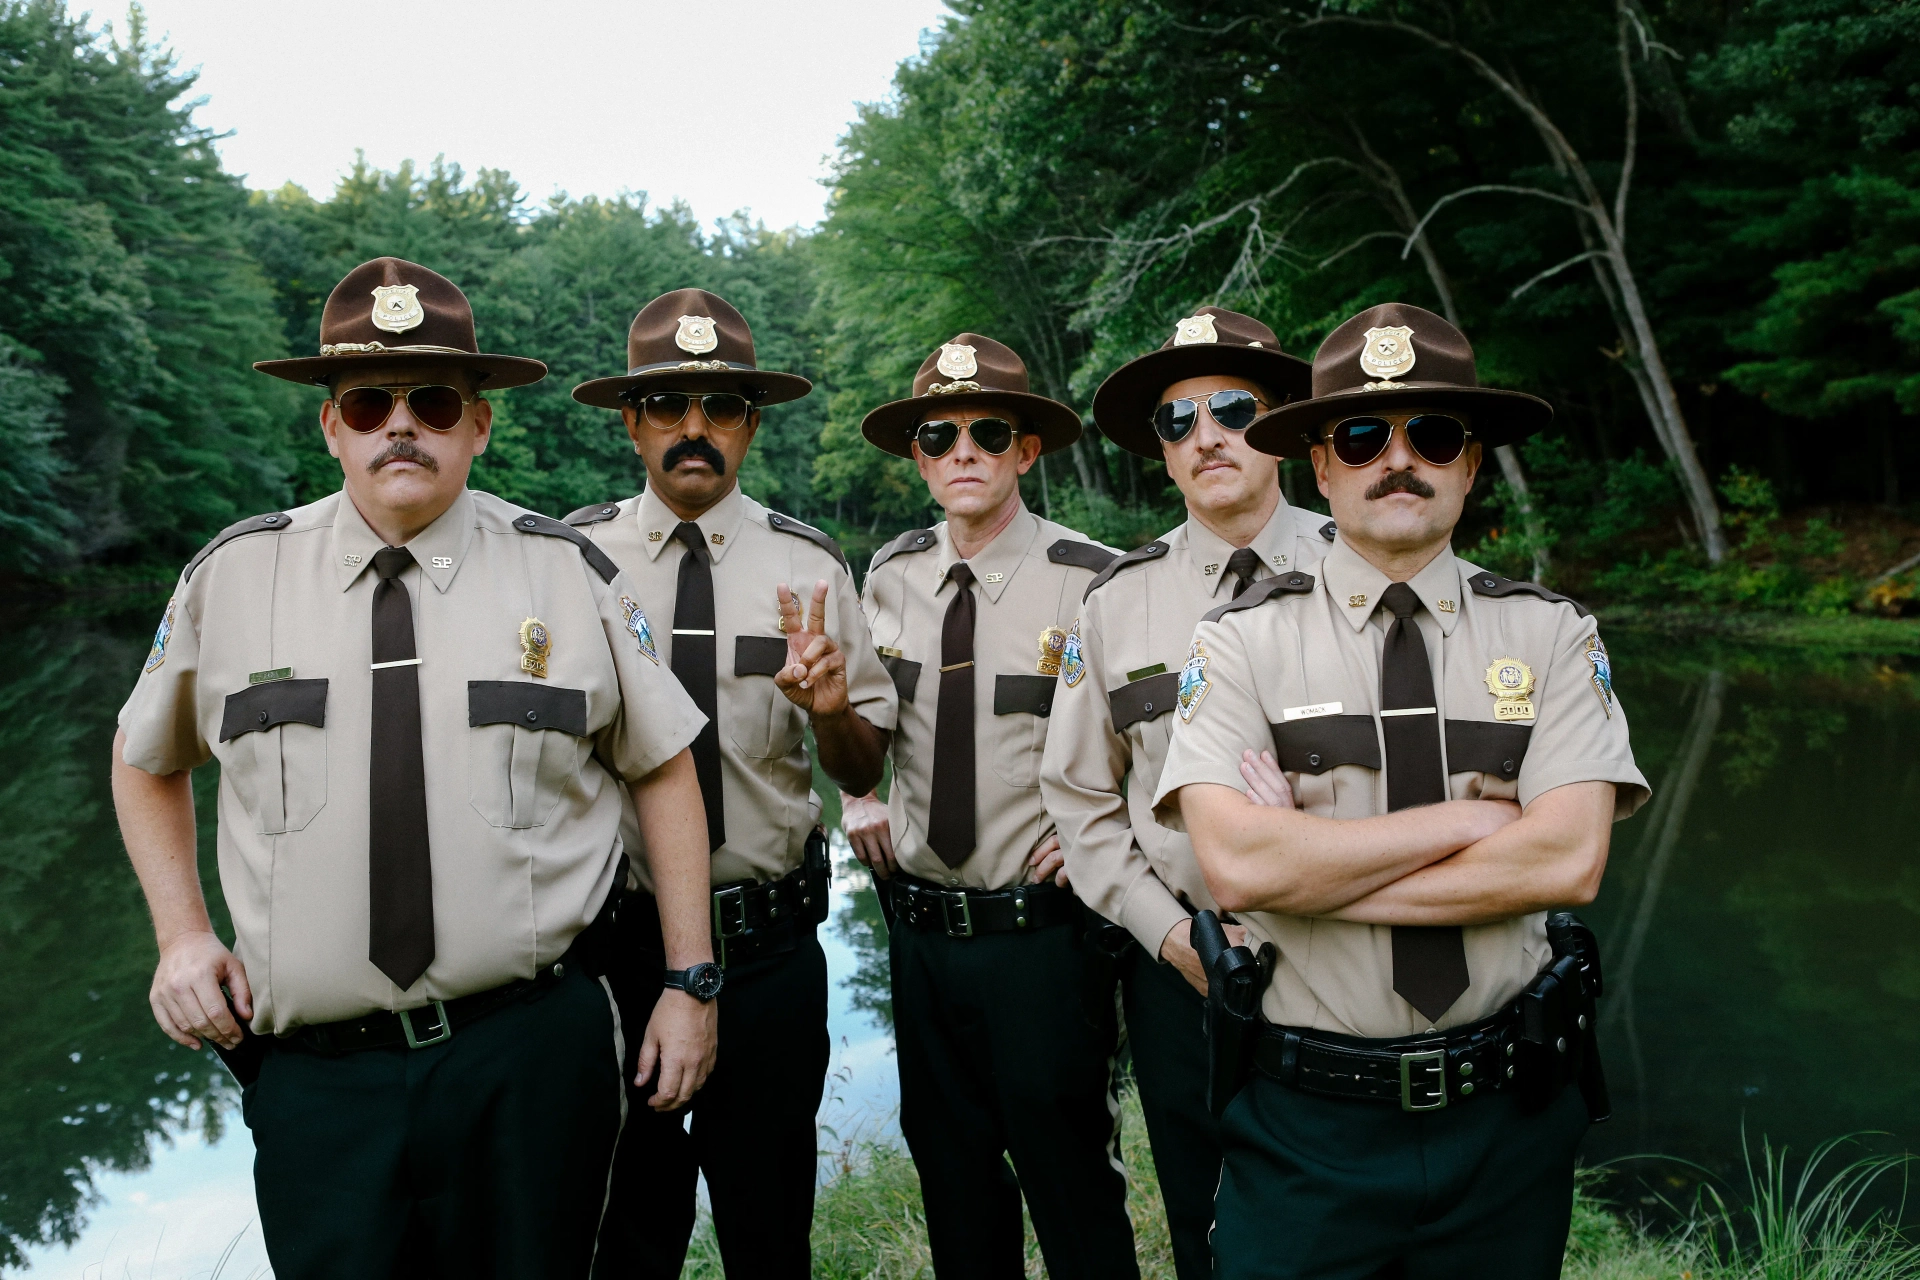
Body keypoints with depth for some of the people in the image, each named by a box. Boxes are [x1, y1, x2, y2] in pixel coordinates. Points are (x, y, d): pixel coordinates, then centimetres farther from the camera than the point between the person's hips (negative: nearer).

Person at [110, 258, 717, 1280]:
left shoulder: (571, 575, -3)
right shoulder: (230, 578, 1)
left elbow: (662, 766, 4)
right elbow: (146, 763, 17)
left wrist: (689, 981, 2)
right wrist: (181, 932, 6)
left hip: (530, 1056, 0)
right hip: (312, 1071, 1)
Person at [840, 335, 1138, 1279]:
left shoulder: (1092, 581, -13)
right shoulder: (889, 576, 3)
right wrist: (856, 800, 9)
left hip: (1042, 927, -5)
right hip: (917, 922, 5)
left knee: (1071, 1187, 7)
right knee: (952, 1177, 19)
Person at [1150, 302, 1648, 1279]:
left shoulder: (1551, 636, -1)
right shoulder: (1244, 642, -6)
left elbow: (1568, 861, -14)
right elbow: (1234, 864, -20)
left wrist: (1307, 865, -16)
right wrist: (1472, 818, -15)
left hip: (1507, 1121, 2)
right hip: (1305, 1124, -1)